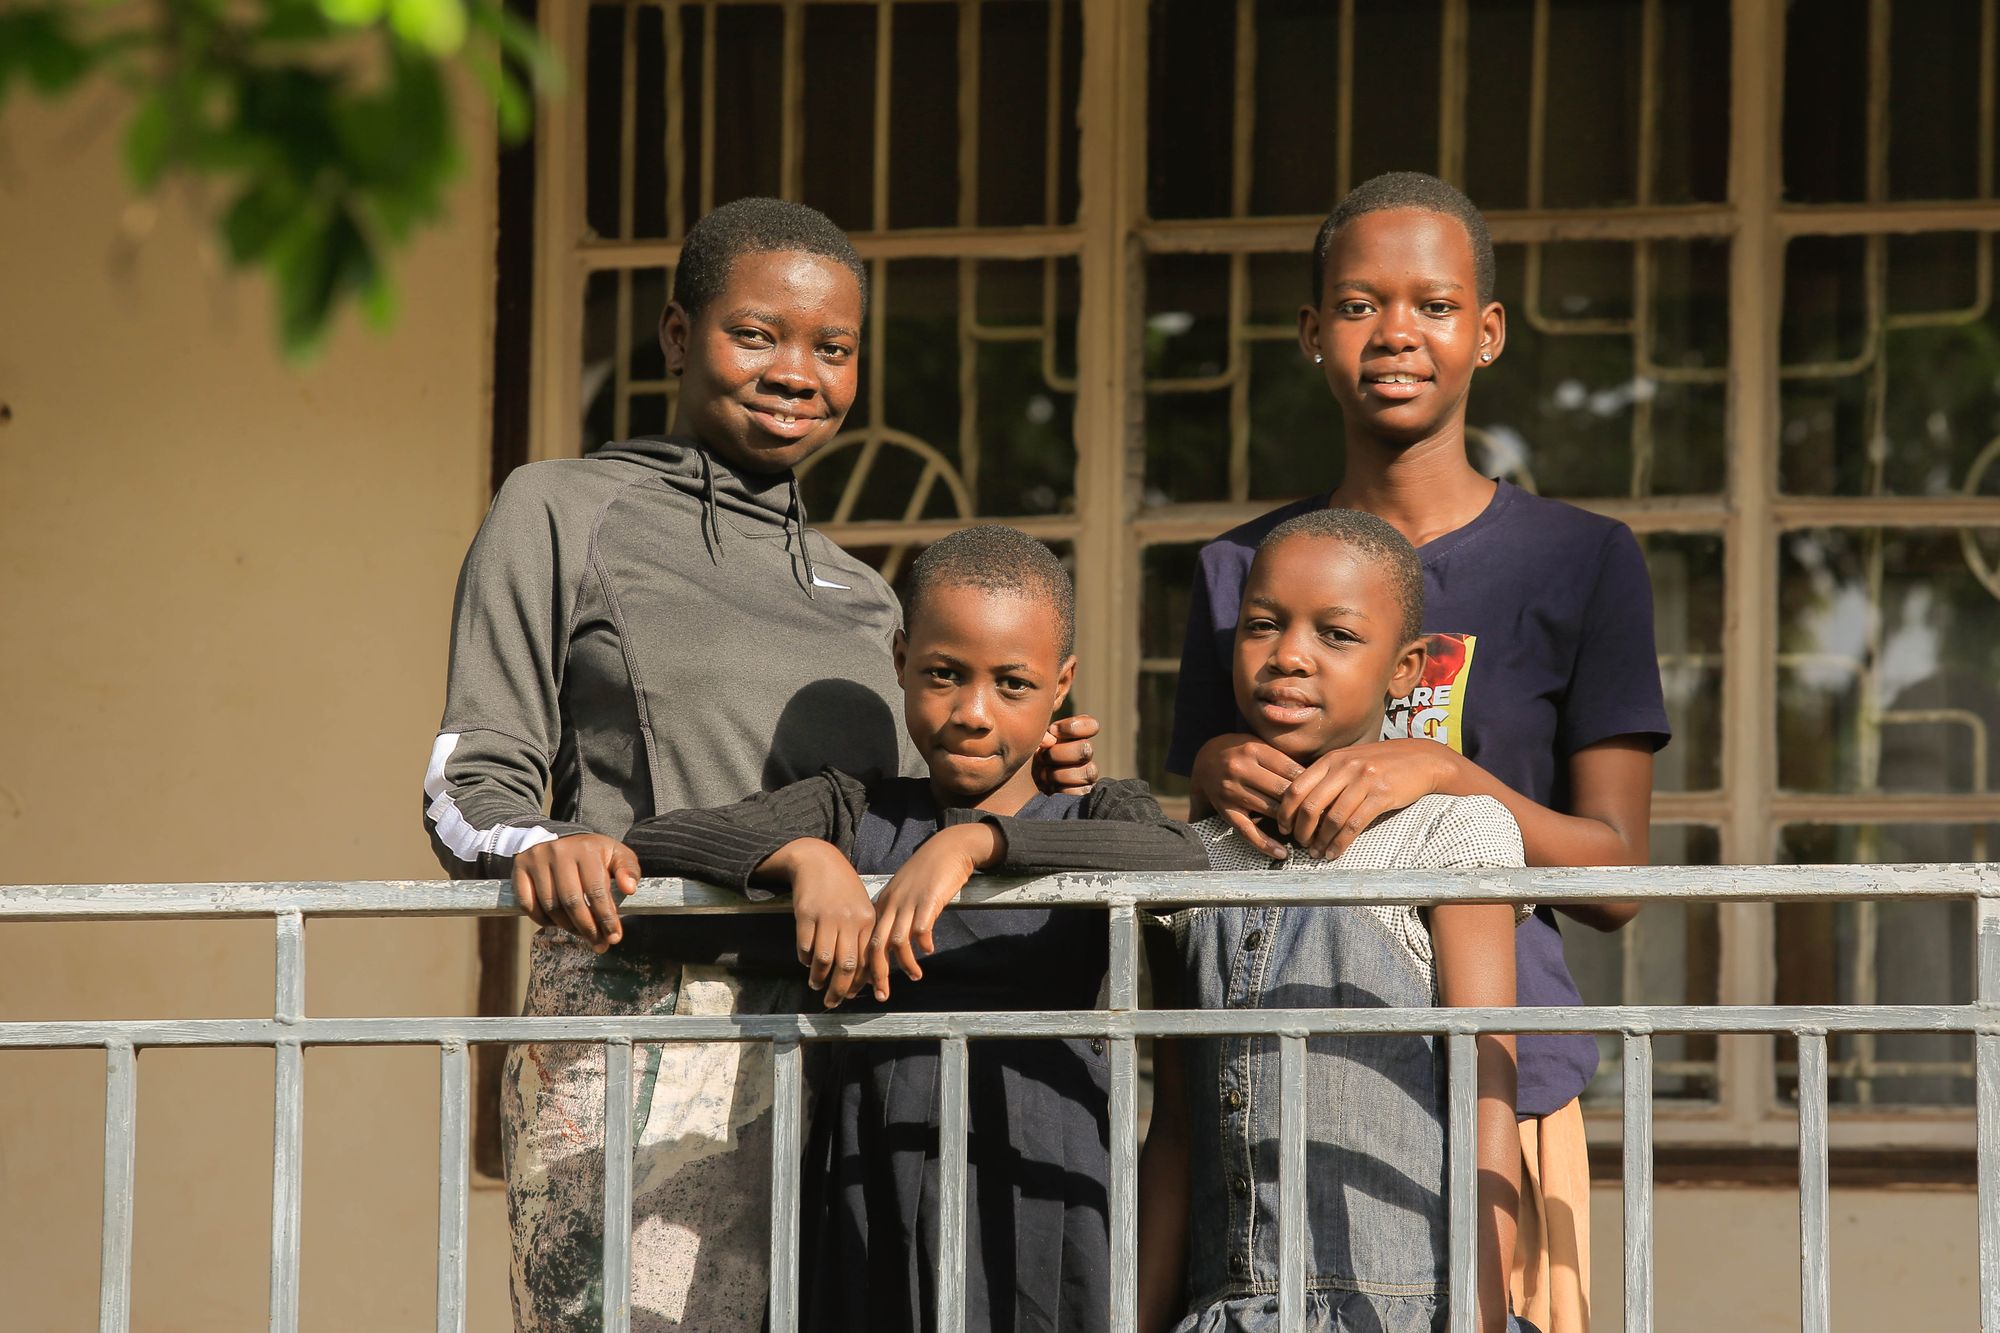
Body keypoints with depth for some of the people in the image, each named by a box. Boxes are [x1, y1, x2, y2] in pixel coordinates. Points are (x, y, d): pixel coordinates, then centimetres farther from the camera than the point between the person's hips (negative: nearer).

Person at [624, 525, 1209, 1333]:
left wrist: (974, 842, -24)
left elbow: (1182, 861, -17)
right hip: (873, 1201, 1)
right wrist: (805, 858, -18)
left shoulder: (1096, 820, 7)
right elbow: (655, 844, 0)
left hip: (1041, 1188, -1)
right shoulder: (852, 816, 11)